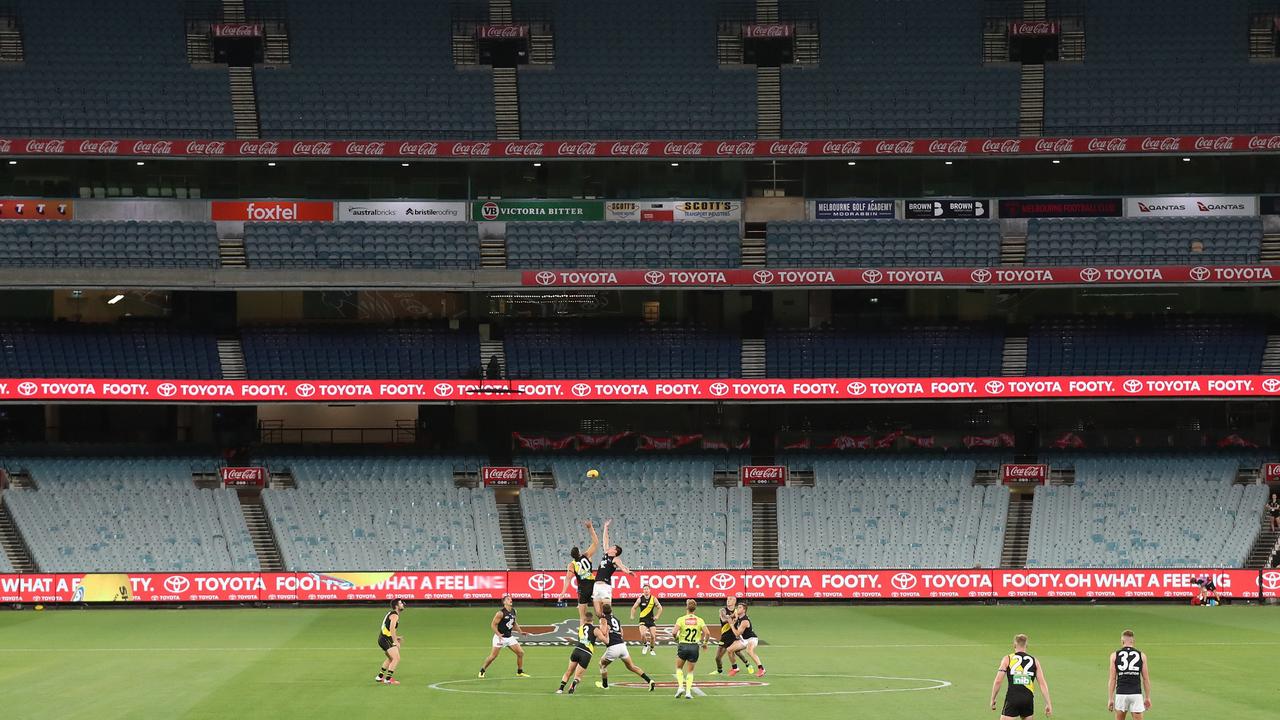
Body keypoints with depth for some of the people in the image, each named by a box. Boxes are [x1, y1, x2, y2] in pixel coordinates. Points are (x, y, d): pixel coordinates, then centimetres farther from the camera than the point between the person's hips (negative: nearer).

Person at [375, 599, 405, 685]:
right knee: (396, 659, -15)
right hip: (386, 639, -10)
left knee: (391, 659, 25)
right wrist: (395, 642, -23)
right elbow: (391, 629, -24)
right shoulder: (395, 616, -13)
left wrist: (395, 638, 19)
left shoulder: (391, 614, 18)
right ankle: (388, 679, -16)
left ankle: (379, 677, 30)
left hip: (382, 639, 10)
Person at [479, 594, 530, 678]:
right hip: (500, 637, -7)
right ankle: (482, 670, 12)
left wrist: (520, 632, 10)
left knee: (520, 652, 0)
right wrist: (498, 634, -28)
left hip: (509, 637, 7)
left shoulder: (513, 611, 7)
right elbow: (493, 624, -15)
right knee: (493, 656, -7)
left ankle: (520, 672, 13)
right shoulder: (501, 613, -16)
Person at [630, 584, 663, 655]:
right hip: (643, 619, -1)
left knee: (653, 636, -2)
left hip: (651, 619, 1)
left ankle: (652, 649, 23)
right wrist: (632, 616, -4)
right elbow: (634, 608, 6)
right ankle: (645, 645, 10)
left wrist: (657, 616, -3)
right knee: (643, 634, -21)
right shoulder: (640, 599, -5)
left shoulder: (653, 598, -4)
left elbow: (660, 608, 8)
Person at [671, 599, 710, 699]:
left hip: (683, 646, -1)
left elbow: (674, 631, -17)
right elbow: (706, 632, -12)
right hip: (694, 647, 1)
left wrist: (676, 638, 3)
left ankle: (680, 686, 3)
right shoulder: (699, 620, 0)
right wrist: (704, 642, 4)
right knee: (690, 671, 16)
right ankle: (688, 691, 4)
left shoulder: (681, 619, -4)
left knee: (679, 667, 22)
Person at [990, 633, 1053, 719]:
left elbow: (998, 681, 0)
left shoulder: (1007, 659, 5)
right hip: (1028, 698, 3)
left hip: (1012, 699, -3)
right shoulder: (1034, 661, 12)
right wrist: (1048, 703, 8)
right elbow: (1042, 683, 6)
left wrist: (993, 699, 9)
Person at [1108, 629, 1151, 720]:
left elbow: (1112, 679, 0)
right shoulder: (1141, 655, 5)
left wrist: (1110, 699, 2)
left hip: (1121, 693, 0)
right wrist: (1147, 698, 11)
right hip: (1136, 694, 0)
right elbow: (1146, 678, 5)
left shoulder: (1115, 655, 4)